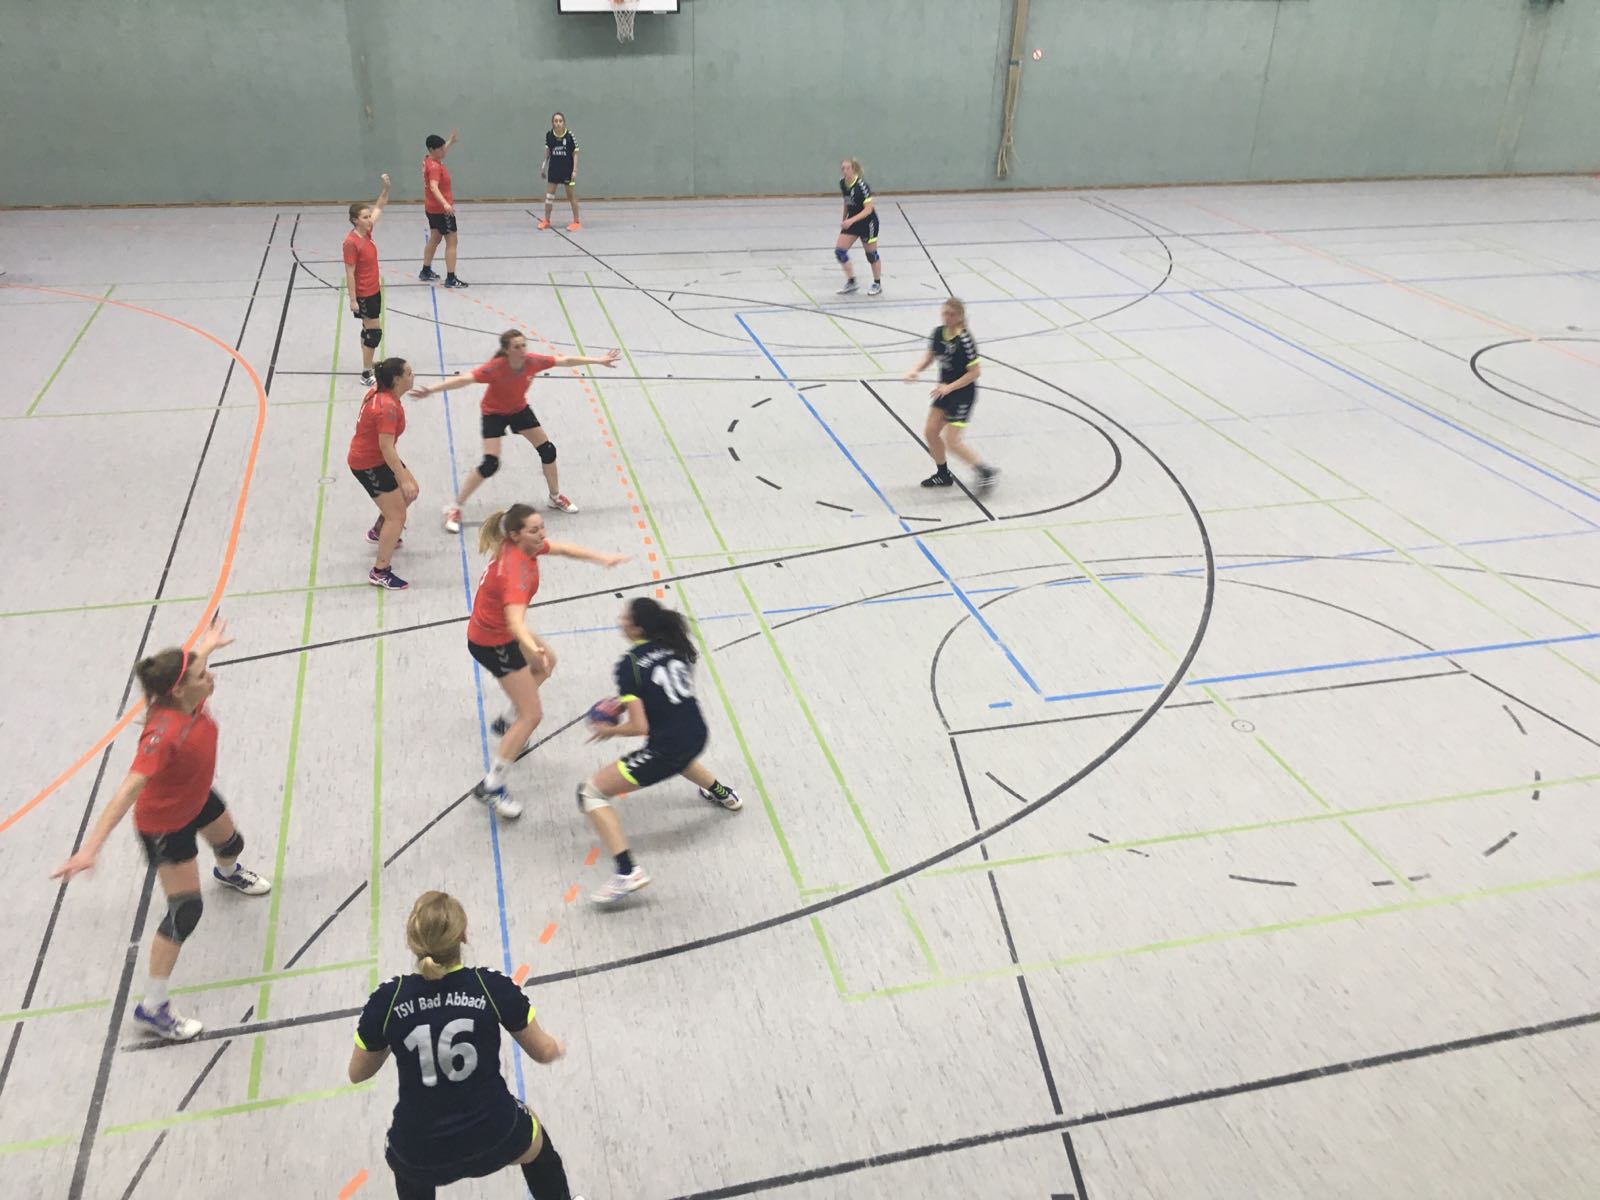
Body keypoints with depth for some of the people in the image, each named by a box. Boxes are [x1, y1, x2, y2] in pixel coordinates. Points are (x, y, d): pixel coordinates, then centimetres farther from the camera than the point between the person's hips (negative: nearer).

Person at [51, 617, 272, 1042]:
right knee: (185, 911, -6)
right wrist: (90, 847, -57)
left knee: (231, 842, 35)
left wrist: (208, 645, 25)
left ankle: (228, 875, 75)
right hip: (163, 824, -8)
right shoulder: (164, 733, -43)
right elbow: (128, 790, -49)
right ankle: (151, 1008, 8)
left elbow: (191, 662, 4)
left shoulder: (193, 699, -21)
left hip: (197, 797, 8)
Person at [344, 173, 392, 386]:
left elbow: (379, 207, 13)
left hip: (373, 291, 9)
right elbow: (349, 273, -20)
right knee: (375, 331, -6)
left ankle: (369, 366, 30)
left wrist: (386, 188, 0)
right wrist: (353, 300, -20)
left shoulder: (367, 231, 1)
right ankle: (366, 374, 0)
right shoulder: (351, 242, -22)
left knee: (369, 329, 18)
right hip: (363, 295, -9)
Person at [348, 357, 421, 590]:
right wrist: (403, 479, -35)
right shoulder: (388, 407, -30)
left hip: (369, 456, 10)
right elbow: (386, 448, -35)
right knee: (397, 517, -7)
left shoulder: (380, 392, 0)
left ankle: (378, 532, 44)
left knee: (410, 492, 25)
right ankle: (379, 573, -1)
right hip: (369, 465, -10)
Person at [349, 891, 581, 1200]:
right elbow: (543, 1052, -2)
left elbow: (357, 1074, 4)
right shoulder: (492, 987, -15)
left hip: (420, 1155, 1)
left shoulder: (387, 1000, -13)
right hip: (494, 1138, -1)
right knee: (535, 1140, 34)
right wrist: (558, 1048, 21)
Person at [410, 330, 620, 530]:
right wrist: (431, 389, -57)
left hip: (519, 409, 5)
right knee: (490, 464, -16)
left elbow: (565, 360, -11)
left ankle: (555, 497, 31)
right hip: (494, 413, -5)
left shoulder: (532, 361, -22)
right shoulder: (496, 367, -35)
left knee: (548, 450, 5)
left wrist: (599, 360, -5)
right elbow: (464, 379, -45)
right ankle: (454, 509, -3)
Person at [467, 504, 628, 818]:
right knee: (532, 715, -7)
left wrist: (601, 557, -4)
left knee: (546, 662, 34)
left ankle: (507, 723, 45)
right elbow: (514, 620, -52)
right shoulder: (515, 570, -37)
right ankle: (491, 787, 0)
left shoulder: (520, 545, -11)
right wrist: (533, 647, -71)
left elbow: (561, 548, 6)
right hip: (494, 643, -10)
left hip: (498, 630, 10)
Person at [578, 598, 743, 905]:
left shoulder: (630, 664, -16)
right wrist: (626, 702, 15)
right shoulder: (673, 646, 4)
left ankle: (628, 872, -10)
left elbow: (639, 727, -18)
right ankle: (723, 794, 59)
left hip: (667, 749, -8)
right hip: (698, 735, 8)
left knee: (591, 791, 0)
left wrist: (608, 730, 0)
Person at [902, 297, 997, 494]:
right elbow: (930, 356, 12)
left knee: (952, 442, -9)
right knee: (930, 432, 9)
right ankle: (943, 474, 28)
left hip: (963, 394, -8)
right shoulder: (938, 333, -3)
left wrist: (949, 387, -23)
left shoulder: (965, 341, -25)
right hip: (944, 391, 8)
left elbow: (976, 371, -22)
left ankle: (985, 471, 8)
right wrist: (916, 370, -7)